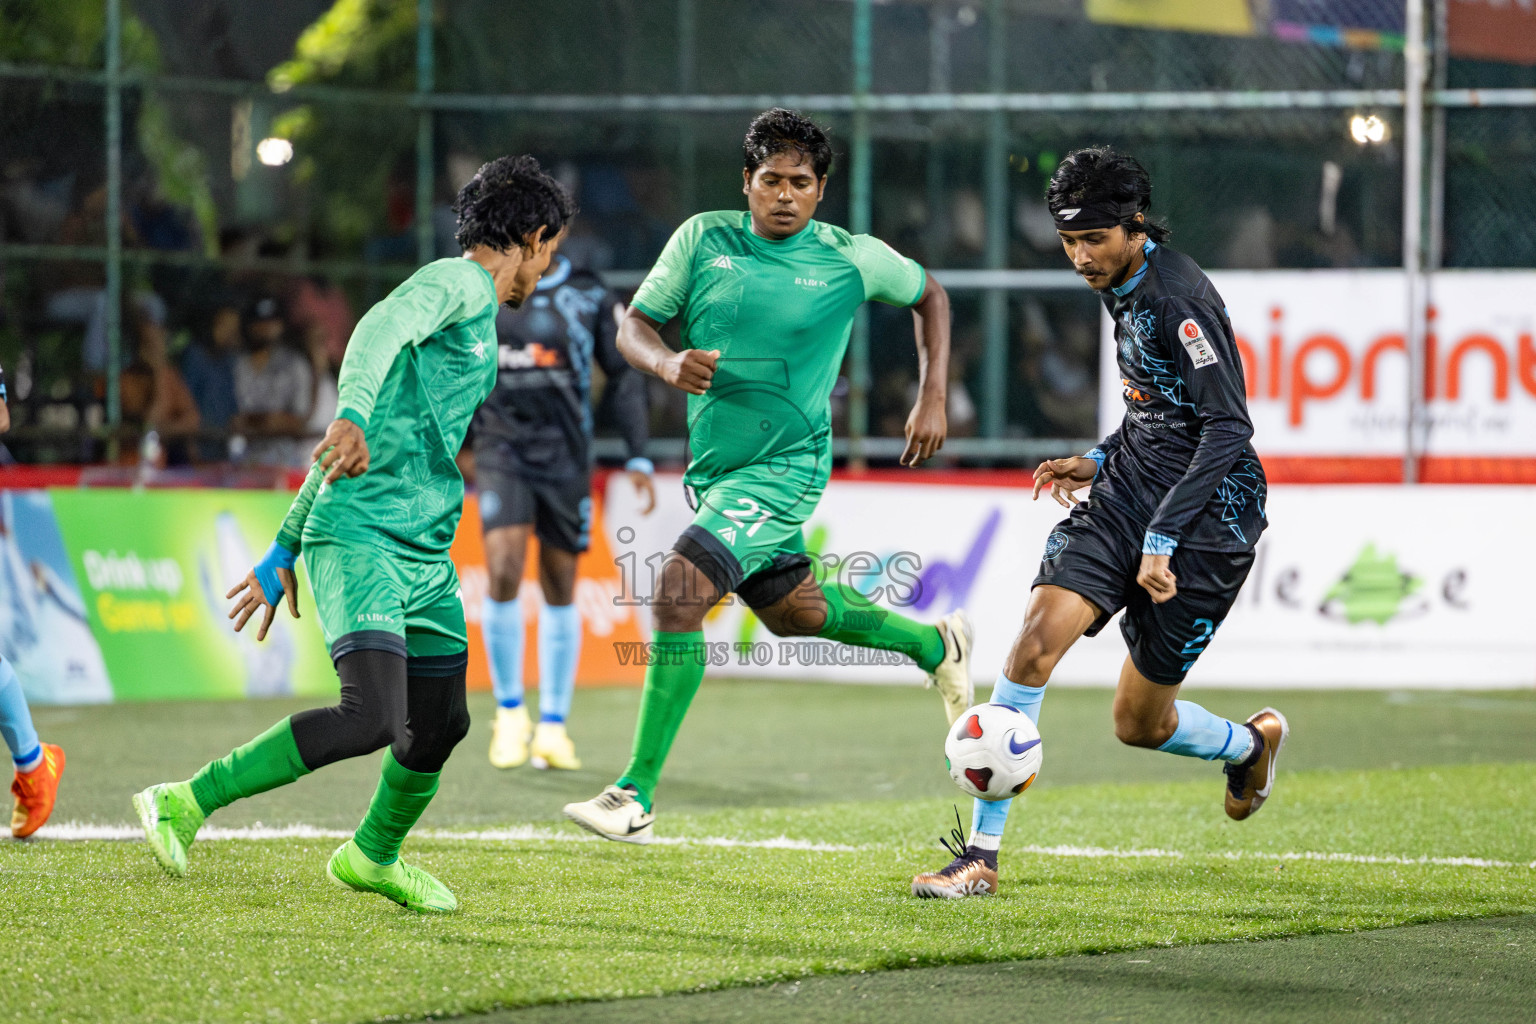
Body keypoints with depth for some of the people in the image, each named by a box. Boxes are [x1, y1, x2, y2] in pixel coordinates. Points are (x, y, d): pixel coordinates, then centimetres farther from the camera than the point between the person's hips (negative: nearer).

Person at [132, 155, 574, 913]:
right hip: (358, 537, -10)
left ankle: (373, 856, 41)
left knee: (440, 725, 16)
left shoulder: (476, 316, 25)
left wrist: (284, 550, 27)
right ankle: (185, 803, -14)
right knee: (370, 718, -23)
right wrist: (353, 417, -46)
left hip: (424, 553, 10)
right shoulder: (458, 283, -4)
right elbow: (379, 329, -27)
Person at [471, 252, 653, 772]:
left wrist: (638, 457, 3)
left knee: (560, 588, 4)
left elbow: (624, 377, 8)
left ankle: (553, 727, 13)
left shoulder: (590, 297, 2)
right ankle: (509, 711, -1)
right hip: (501, 450, 0)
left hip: (565, 454, 0)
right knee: (502, 571, -17)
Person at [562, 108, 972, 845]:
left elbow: (928, 295, 12)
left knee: (677, 592, -21)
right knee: (791, 611, 22)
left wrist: (932, 399, 5)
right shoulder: (704, 238, -1)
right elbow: (633, 326, 1)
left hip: (784, 467, -6)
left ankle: (636, 796, -18)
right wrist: (669, 363, -22)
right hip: (711, 464, 6)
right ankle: (936, 644, 49)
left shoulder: (852, 259, -7)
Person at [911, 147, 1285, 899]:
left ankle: (1252, 743, 39)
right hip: (1130, 492, 7)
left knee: (1139, 722, 3)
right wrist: (1101, 462, 14)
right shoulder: (1123, 287, 9)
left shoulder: (1179, 298, -19)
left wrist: (1161, 540, -26)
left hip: (1206, 512, -7)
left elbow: (1227, 428, -24)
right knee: (1038, 636, -16)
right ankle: (981, 853, -15)